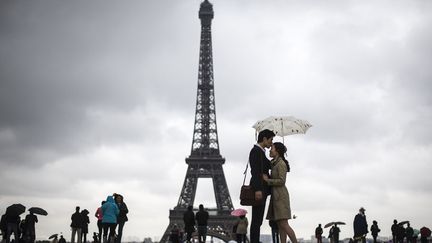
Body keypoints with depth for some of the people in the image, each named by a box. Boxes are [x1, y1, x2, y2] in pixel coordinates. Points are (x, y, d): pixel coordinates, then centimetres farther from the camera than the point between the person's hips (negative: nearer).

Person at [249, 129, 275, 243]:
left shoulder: (260, 152, 23)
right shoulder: (255, 151, -9)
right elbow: (255, 171, -20)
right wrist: (258, 189, -28)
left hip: (261, 190, 10)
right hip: (259, 190, -10)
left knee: (257, 221, 7)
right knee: (257, 220, -11)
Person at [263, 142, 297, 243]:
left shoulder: (281, 164, -12)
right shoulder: (275, 163, 16)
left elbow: (282, 181, -20)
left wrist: (267, 180, -14)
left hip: (280, 195, -10)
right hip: (276, 195, 10)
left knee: (283, 224, -13)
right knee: (280, 224, 3)